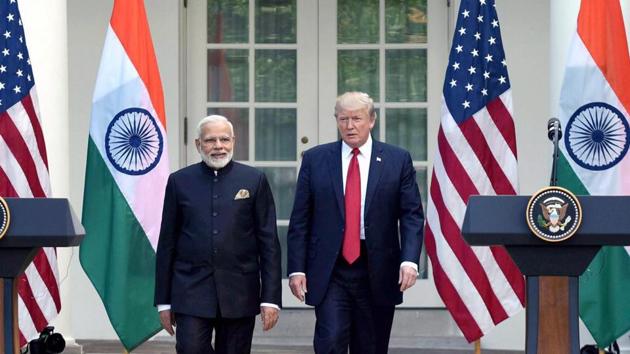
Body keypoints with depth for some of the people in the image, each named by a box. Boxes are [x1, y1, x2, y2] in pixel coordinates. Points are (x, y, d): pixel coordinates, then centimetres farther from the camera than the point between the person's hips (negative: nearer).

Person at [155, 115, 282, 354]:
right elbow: (167, 244, 9)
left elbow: (269, 242, 3)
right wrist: (163, 300, 5)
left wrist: (271, 298, -4)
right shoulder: (180, 181, 7)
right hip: (192, 289, 0)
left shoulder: (254, 180, 5)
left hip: (239, 292, 0)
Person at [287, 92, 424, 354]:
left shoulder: (398, 160, 4)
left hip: (377, 272, 1)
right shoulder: (315, 159, 5)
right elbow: (300, 220, 5)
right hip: (329, 272, -1)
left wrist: (409, 260, -14)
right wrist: (296, 268, -2)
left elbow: (412, 216, 0)